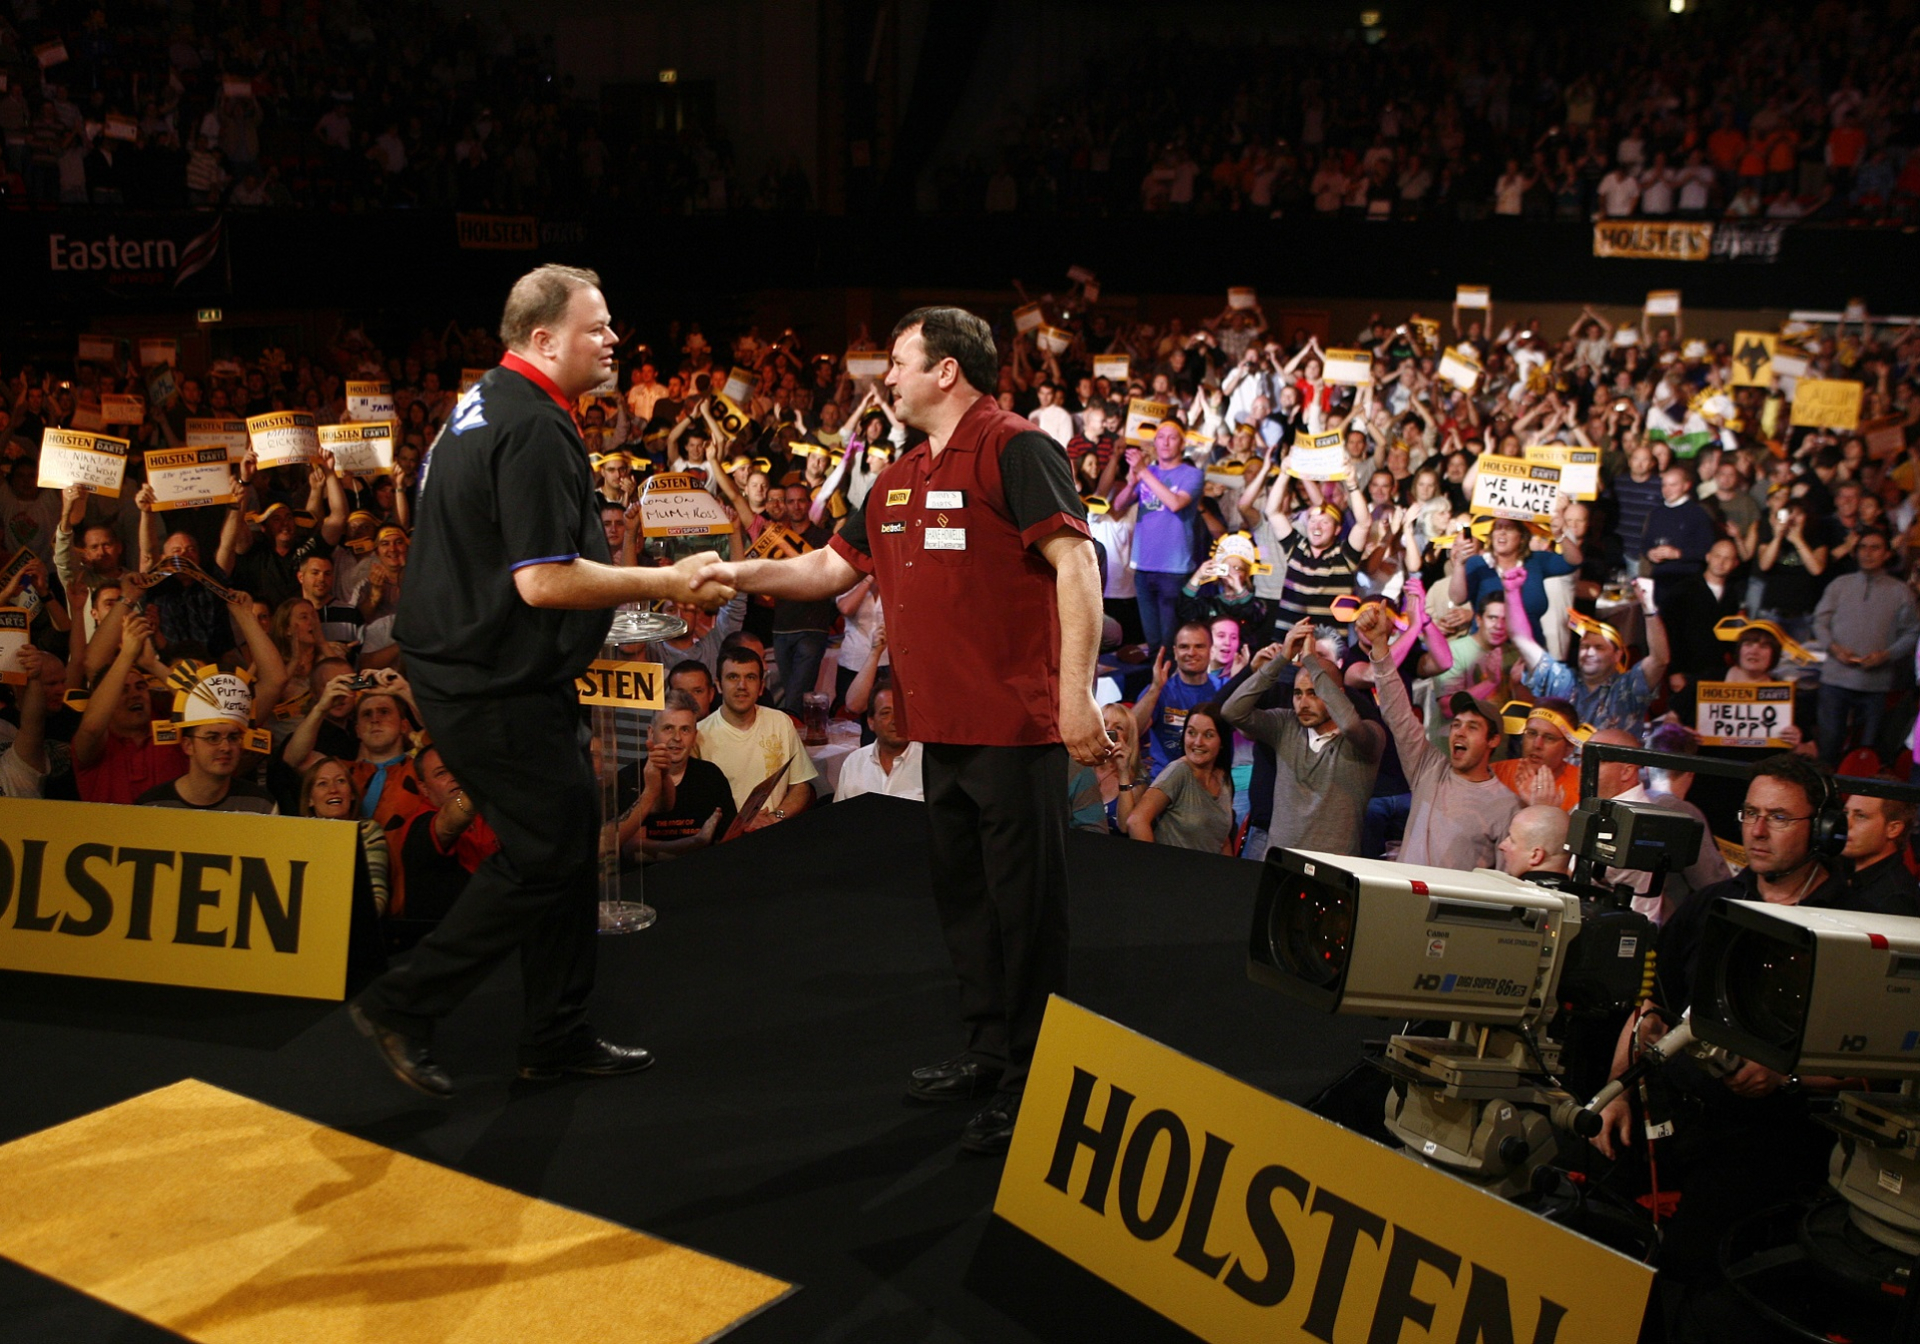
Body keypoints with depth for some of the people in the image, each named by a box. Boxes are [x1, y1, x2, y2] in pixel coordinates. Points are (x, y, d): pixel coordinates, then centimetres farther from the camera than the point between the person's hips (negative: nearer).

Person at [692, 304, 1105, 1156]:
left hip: (1015, 725, -9)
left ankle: (1031, 1082, 9)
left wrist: (1076, 692, -23)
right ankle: (988, 1052, 31)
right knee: (961, 892, 16)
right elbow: (834, 566, 24)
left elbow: (1076, 564, -17)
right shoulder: (900, 479, 17)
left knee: (1024, 901, -1)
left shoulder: (1013, 450, -10)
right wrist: (742, 573, 12)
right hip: (942, 726, 9)